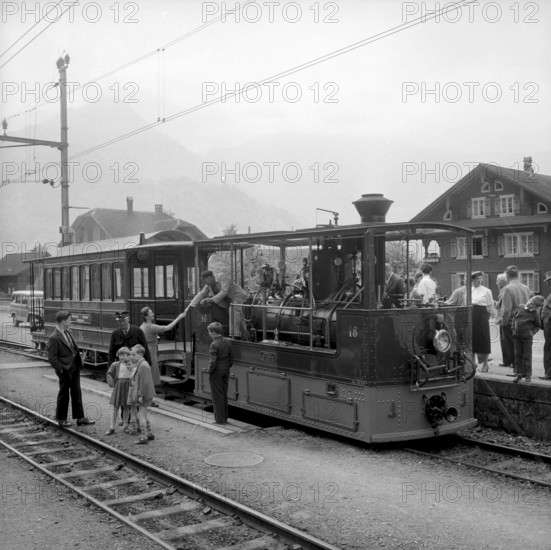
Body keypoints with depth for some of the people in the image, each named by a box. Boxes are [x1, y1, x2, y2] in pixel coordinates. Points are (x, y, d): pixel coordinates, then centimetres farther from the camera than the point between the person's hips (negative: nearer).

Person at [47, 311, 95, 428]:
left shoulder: (67, 333, 9)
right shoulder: (54, 338, -17)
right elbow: (52, 358, -16)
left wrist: (79, 363, 11)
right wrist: (61, 369, -17)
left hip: (74, 367, 8)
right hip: (65, 370, -8)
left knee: (77, 393, 12)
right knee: (64, 394, 6)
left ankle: (80, 418, 19)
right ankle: (61, 419, 20)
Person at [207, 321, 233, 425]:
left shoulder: (214, 344, -19)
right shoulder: (228, 341, 3)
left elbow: (213, 361, -21)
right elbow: (230, 356, 8)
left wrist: (210, 371, -8)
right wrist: (228, 367, 16)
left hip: (216, 372, -7)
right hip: (226, 370, 7)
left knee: (217, 396, 3)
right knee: (224, 394, 15)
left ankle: (220, 419, 7)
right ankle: (225, 418, 22)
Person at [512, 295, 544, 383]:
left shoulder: (535, 313, -7)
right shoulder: (520, 307, 1)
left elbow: (538, 326, 3)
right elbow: (514, 317, 15)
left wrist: (532, 332, -11)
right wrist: (514, 327, 7)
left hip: (527, 337, -3)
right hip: (517, 335, 4)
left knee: (527, 356, 2)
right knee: (518, 355, 8)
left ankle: (528, 375, 12)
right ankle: (519, 374, 17)